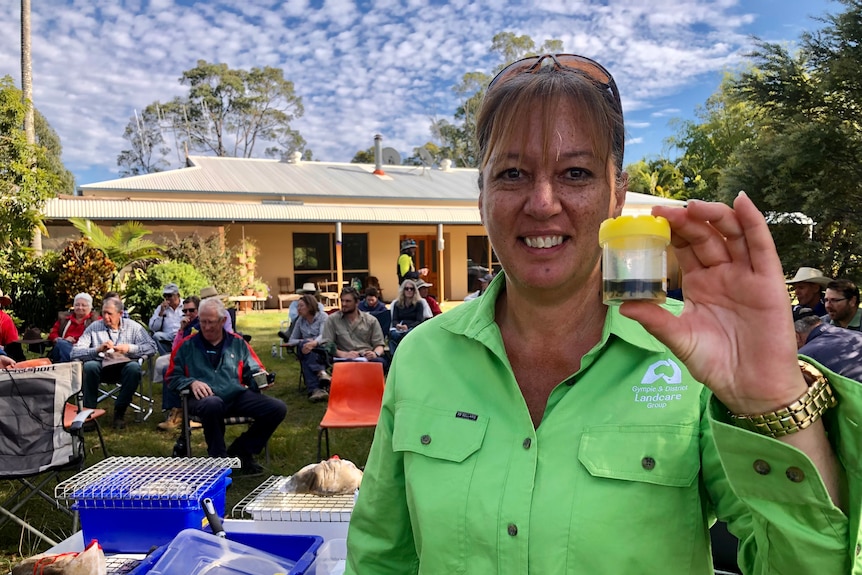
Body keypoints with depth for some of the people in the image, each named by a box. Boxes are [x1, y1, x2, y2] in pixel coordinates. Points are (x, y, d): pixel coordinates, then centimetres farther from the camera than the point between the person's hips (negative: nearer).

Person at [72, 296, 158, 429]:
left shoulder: (133, 327, 6)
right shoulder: (94, 327, 5)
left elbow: (152, 347, -2)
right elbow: (75, 353, -5)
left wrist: (129, 348, -15)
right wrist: (98, 349, -20)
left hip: (124, 366, 0)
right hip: (101, 367, 0)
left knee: (134, 367, -33)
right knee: (89, 366, -32)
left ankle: (119, 413, -18)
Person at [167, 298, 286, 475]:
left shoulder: (237, 343, 17)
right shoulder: (187, 345, 11)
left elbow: (253, 371, 18)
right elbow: (173, 378, 10)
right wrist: (192, 383, -10)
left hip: (237, 395, 3)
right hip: (204, 398, -3)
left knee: (278, 408, -18)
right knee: (213, 404, -42)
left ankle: (240, 451, 1)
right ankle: (218, 458, -17)